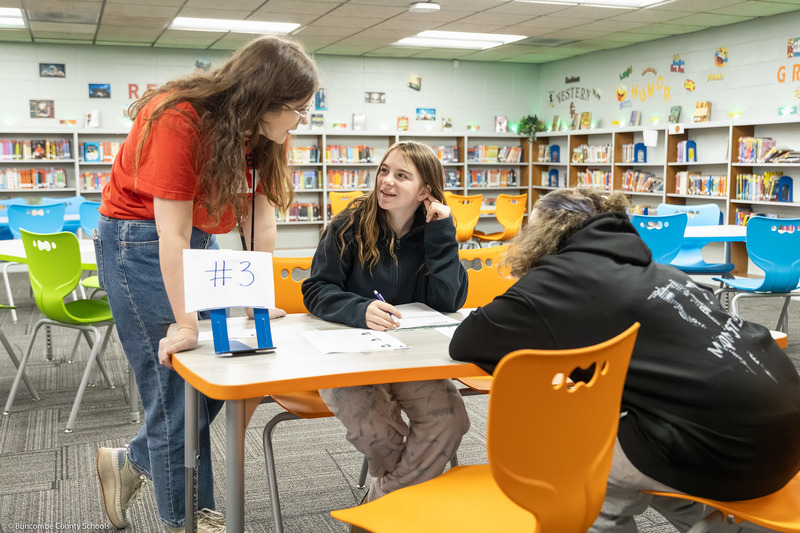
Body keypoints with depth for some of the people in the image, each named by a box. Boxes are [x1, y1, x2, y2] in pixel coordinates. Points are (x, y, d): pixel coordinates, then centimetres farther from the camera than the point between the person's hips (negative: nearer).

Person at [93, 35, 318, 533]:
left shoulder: (263, 129, -6)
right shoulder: (179, 120, -27)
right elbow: (172, 234, -29)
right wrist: (186, 326, -30)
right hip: (140, 240, -7)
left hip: (200, 238, 7)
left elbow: (260, 214, -6)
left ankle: (131, 463, 24)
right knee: (177, 386, -6)